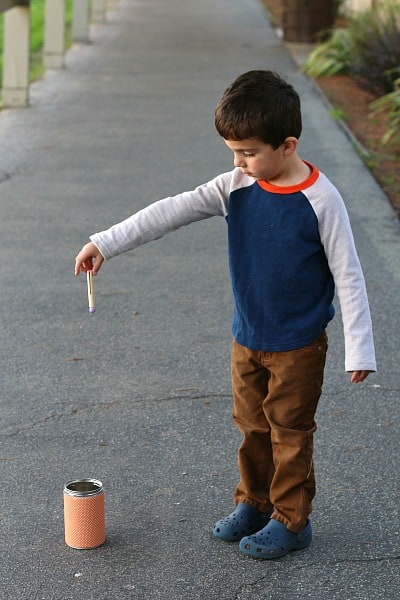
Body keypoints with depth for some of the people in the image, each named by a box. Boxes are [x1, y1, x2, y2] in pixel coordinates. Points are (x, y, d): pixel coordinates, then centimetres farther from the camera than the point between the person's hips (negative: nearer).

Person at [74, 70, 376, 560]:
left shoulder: (320, 200, -19)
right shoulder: (236, 186, -5)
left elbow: (348, 276, -14)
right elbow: (172, 212, -9)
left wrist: (358, 349, -13)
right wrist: (104, 243, -15)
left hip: (298, 345, -5)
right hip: (246, 339, 5)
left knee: (290, 431, 7)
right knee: (253, 427, 17)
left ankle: (290, 520, 21)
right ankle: (253, 504, 35)